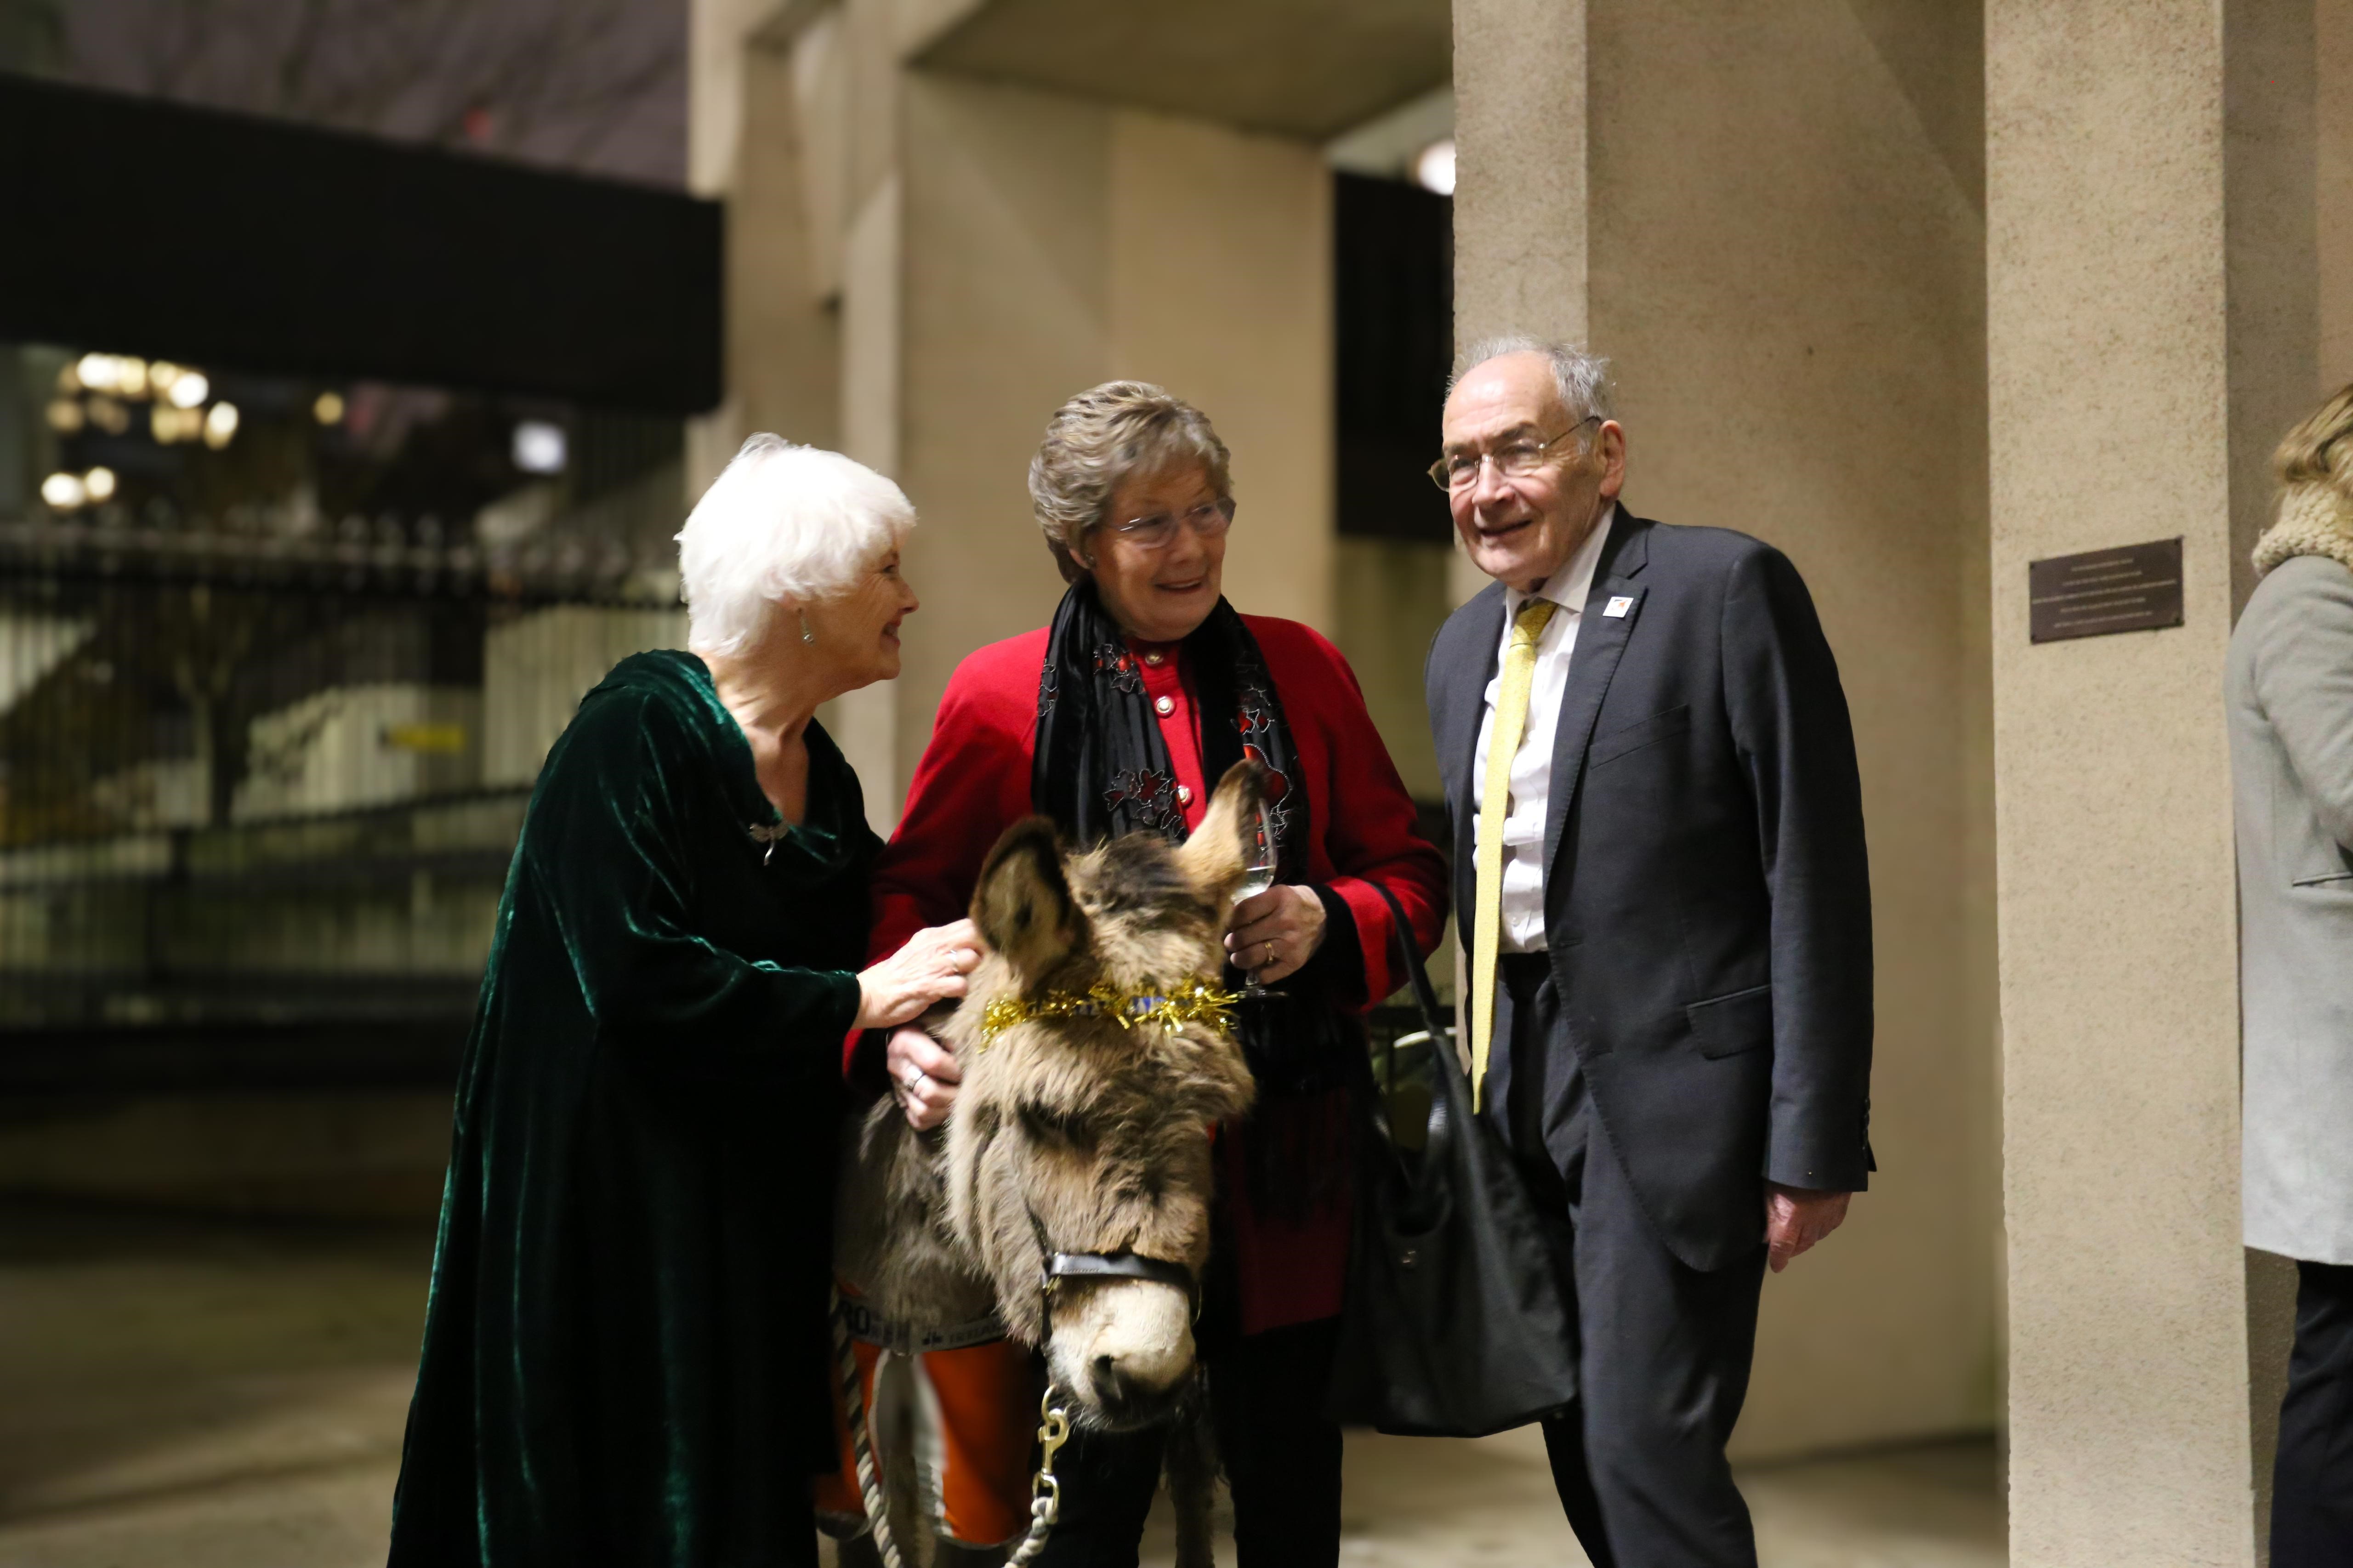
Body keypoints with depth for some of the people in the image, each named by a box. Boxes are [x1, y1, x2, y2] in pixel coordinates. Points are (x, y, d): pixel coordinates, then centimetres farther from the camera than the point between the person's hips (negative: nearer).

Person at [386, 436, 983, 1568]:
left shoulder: (826, 781, 9)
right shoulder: (636, 732, -14)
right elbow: (636, 975, -24)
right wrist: (859, 998, -20)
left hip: (758, 1231, 7)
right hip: (609, 1216, -7)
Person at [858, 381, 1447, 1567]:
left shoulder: (1303, 671, 8)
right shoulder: (1001, 695, 0)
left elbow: (1409, 870, 13)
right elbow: (909, 889, 6)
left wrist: (1332, 923, -9)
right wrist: (901, 1026, -13)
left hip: (1285, 1160, 3)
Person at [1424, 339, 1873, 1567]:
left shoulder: (1725, 587, -9)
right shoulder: (1461, 648, 13)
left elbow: (1815, 875, -12)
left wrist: (1814, 1138, -16)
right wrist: (1488, 1089, 15)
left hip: (1672, 1082, -7)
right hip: (1529, 1091, 7)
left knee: (1648, 1445, -10)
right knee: (1582, 1456, 13)